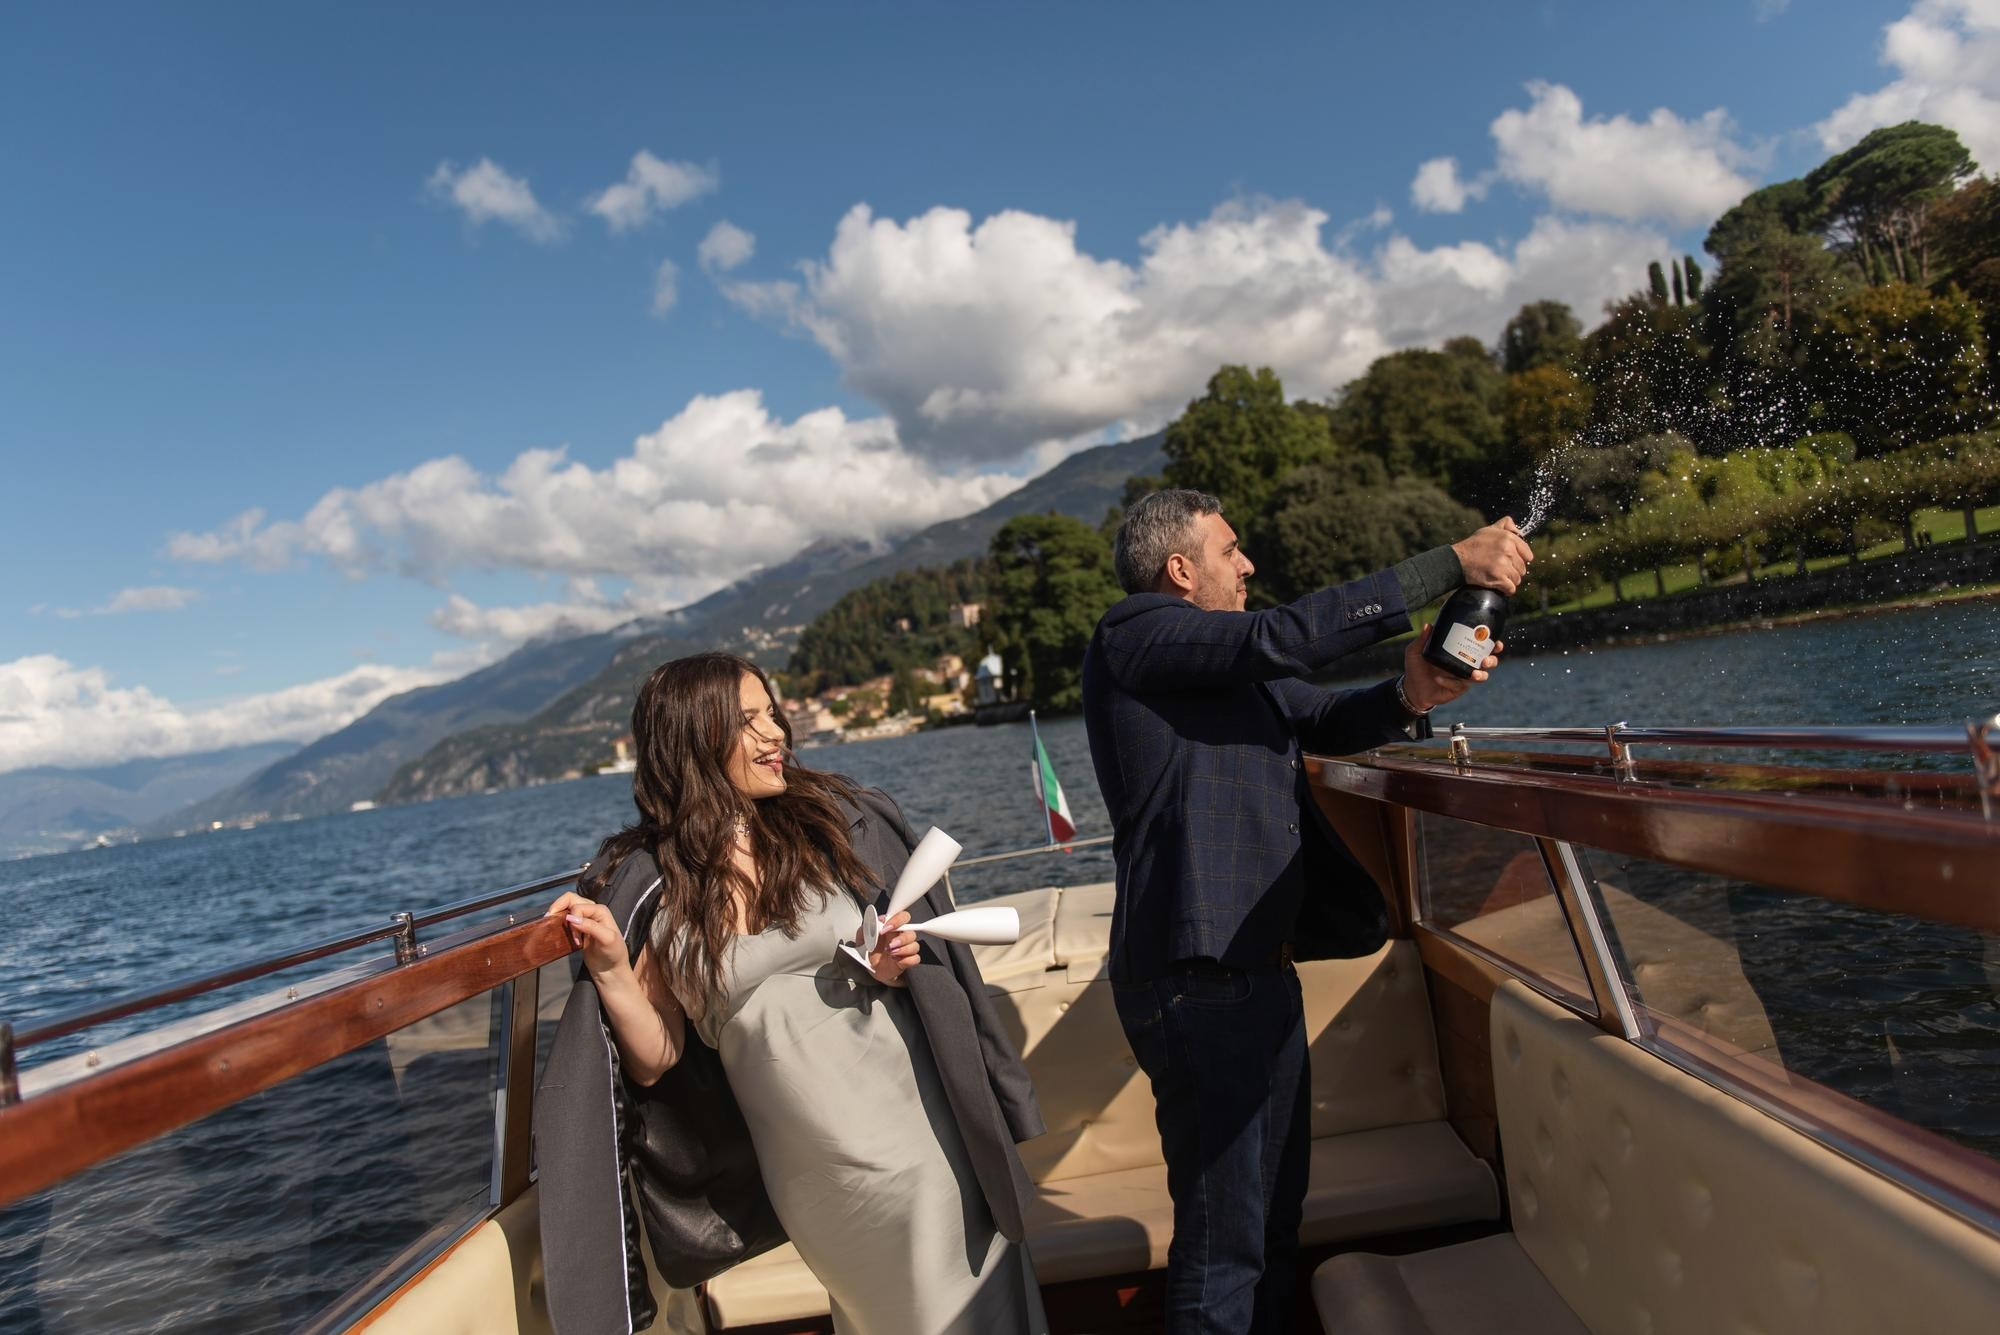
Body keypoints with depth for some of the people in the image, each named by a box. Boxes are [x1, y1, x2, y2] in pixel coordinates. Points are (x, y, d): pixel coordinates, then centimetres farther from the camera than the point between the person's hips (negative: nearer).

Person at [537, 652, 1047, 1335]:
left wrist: (898, 965, -13)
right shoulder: (647, 887, -5)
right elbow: (657, 1062, -2)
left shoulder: (838, 822, -4)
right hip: (819, 1177, 0)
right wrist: (609, 968, -15)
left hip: (925, 1133, 1)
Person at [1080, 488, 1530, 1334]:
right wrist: (1451, 563, -16)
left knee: (1274, 1218, 22)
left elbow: (1322, 722, 12)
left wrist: (1409, 696, -11)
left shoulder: (1232, 663, 18)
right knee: (1223, 1242, -1)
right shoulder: (1135, 638, -10)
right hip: (1199, 982, -10)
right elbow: (1284, 636, -21)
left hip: (1260, 971, 10)